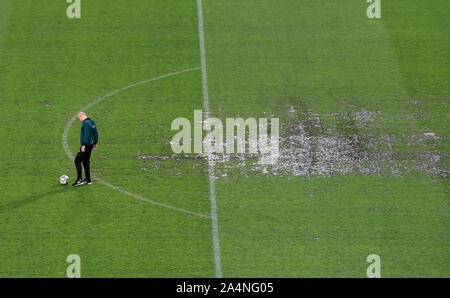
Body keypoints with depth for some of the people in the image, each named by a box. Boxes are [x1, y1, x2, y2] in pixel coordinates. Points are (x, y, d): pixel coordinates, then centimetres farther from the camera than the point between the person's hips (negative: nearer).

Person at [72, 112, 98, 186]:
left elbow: (86, 134, -23)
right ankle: (88, 180, 18)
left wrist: (84, 145, -25)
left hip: (86, 146, -10)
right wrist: (95, 143, 25)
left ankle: (79, 179, -12)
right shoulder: (92, 122, 13)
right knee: (86, 161, 16)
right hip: (90, 145, 10)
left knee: (77, 161, -7)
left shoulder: (86, 123, -15)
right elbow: (96, 133, 19)